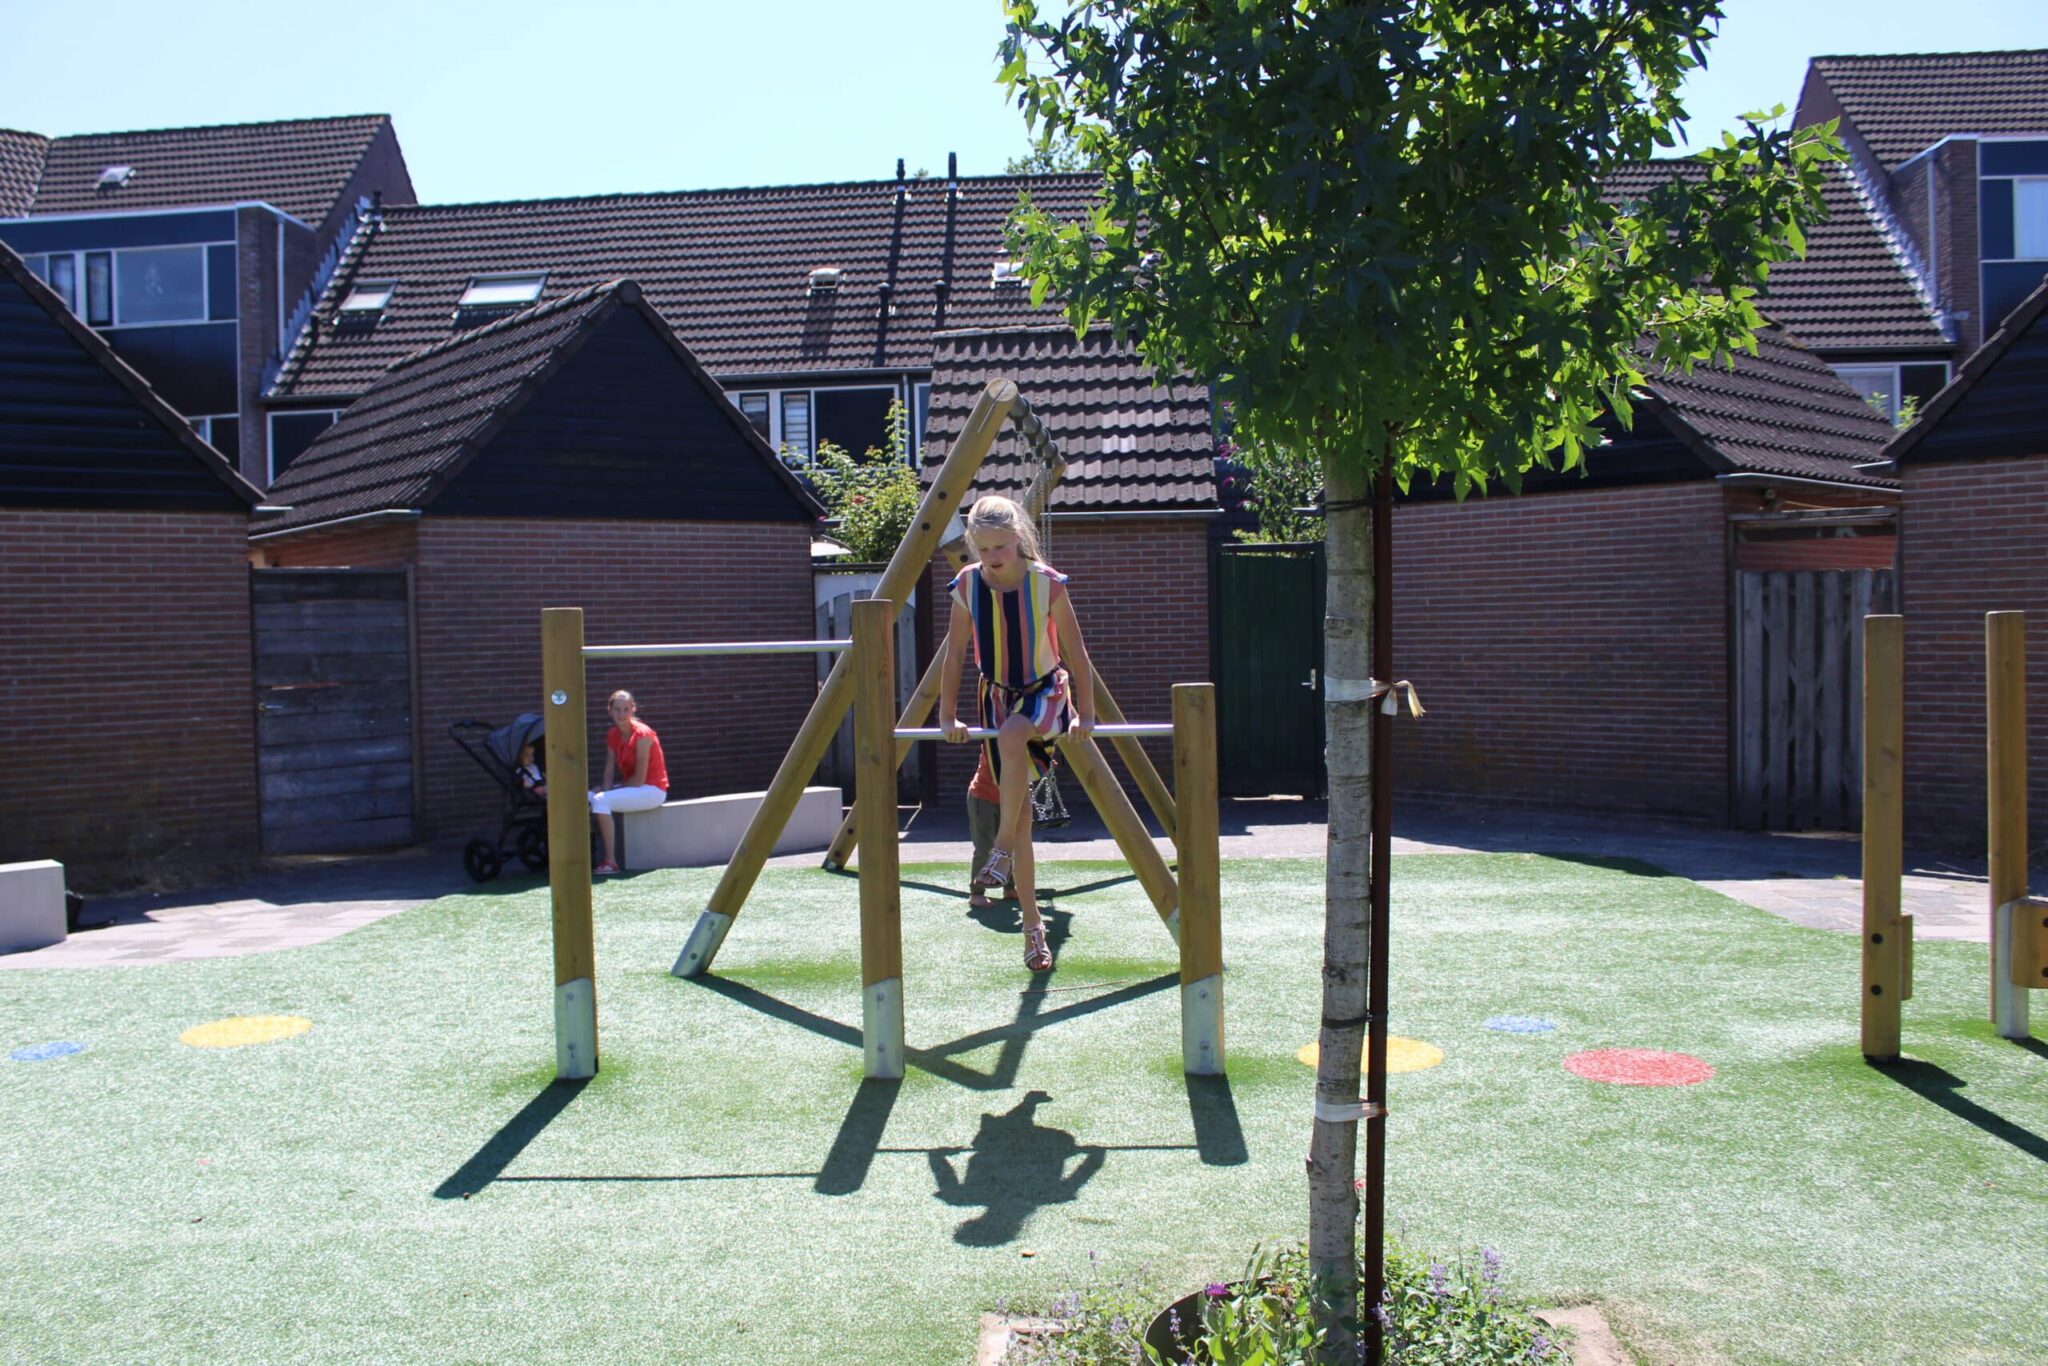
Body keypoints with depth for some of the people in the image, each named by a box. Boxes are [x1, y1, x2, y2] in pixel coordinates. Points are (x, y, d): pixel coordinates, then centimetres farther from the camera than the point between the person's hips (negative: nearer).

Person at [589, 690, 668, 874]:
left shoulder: (642, 734, -18)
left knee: (600, 801, -25)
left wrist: (608, 792, -11)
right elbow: (609, 771, 3)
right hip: (630, 788, 8)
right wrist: (605, 791, -16)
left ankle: (610, 862, -24)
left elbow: (639, 779, -19)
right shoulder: (612, 735, 5)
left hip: (652, 790, -8)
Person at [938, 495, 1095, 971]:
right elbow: (954, 655, -1)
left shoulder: (1047, 583, -16)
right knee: (1019, 811, 1)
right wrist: (948, 717, -3)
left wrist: (1085, 714, -6)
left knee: (1012, 735, -40)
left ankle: (1003, 846, -25)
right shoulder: (967, 585, -9)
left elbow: (1075, 652, -8)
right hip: (997, 694, 3)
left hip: (1046, 688, -3)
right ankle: (1032, 924, 10)